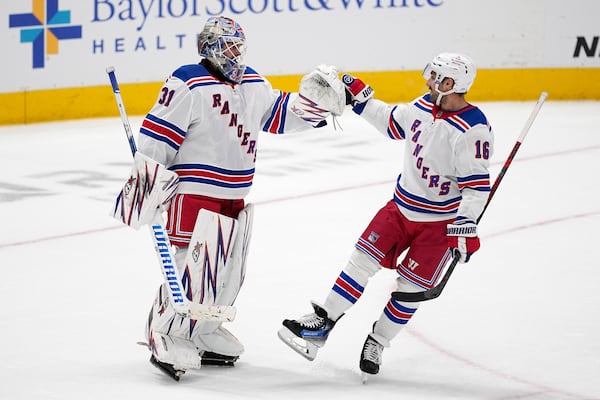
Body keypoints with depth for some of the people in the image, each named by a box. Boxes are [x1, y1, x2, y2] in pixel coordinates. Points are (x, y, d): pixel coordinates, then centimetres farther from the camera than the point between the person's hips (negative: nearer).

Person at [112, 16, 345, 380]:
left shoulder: (254, 85, 10)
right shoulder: (188, 84, -14)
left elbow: (279, 115, 22)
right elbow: (157, 135, -16)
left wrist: (316, 99, 8)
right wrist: (146, 180, -21)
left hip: (236, 195, 9)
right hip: (194, 191, -8)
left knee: (229, 271, 14)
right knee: (195, 265, -13)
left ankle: (204, 330, 28)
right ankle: (167, 337, -4)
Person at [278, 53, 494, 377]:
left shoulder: (472, 130, -24)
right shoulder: (424, 107, -2)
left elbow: (477, 184, -23)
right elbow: (392, 122, 19)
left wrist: (465, 226, -28)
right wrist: (360, 98, 17)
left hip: (440, 222, -6)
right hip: (402, 205, 6)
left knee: (411, 287, 0)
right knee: (363, 260, 2)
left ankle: (377, 343, 19)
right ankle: (323, 321, 11)